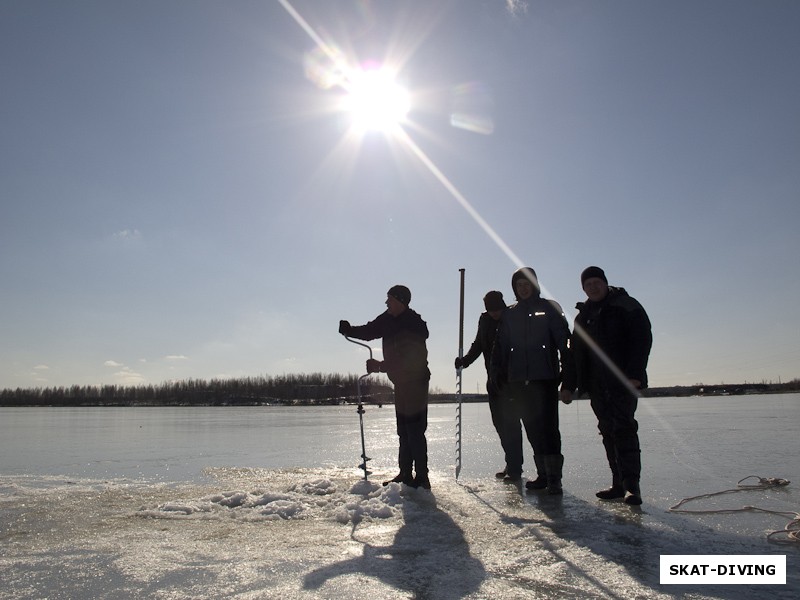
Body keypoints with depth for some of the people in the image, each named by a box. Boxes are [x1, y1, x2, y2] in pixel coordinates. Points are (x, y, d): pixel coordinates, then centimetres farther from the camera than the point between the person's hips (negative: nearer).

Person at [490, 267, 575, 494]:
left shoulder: (549, 309, 5)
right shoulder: (509, 314, 15)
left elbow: (565, 345, -1)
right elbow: (500, 348, 13)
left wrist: (568, 383, -9)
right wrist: (497, 377, 2)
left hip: (544, 380, -3)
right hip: (517, 382, 3)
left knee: (546, 428, -8)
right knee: (533, 430, 8)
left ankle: (553, 478, -3)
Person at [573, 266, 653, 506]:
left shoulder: (627, 306, 0)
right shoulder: (583, 314, 17)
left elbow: (643, 339, -8)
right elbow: (577, 351, 17)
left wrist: (634, 374, -17)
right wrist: (579, 381, 8)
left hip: (622, 381, -6)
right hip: (596, 385, 6)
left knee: (624, 428, -13)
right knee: (608, 432, 6)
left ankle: (631, 484, -11)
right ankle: (619, 483, 11)